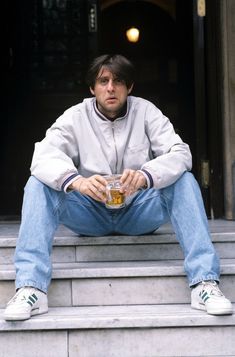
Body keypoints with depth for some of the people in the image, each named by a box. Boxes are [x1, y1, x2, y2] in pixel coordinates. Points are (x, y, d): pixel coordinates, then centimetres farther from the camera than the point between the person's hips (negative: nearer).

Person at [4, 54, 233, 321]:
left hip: (138, 212, 0)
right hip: (91, 215, 0)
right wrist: (76, 181, -42)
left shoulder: (145, 112, -2)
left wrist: (145, 176, -38)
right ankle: (31, 287, -32)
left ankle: (205, 283, -31)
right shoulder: (75, 117, -3)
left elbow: (180, 153, -16)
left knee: (184, 180, -24)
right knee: (39, 184, -22)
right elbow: (43, 156, -20)